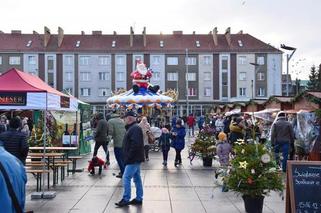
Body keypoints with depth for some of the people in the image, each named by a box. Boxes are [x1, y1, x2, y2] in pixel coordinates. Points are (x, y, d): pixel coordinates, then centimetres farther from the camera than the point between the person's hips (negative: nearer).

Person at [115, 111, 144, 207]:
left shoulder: (135, 128, -16)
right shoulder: (133, 128, 17)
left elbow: (135, 145, -26)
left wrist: (128, 158, -21)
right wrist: (127, 158, 16)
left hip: (133, 159, -11)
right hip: (135, 159, 11)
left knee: (126, 178, -8)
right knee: (137, 179, 13)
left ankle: (126, 199, -2)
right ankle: (139, 199, 19)